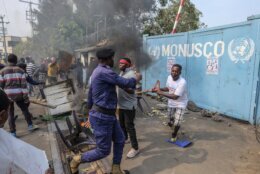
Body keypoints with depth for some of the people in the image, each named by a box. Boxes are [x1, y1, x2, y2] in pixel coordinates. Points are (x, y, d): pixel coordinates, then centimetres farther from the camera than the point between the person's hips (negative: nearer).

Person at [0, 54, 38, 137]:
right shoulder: (20, 70, -2)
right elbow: (24, 84, -5)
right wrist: (26, 96, -1)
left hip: (7, 95, 0)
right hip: (18, 94, 0)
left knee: (10, 114, 10)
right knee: (25, 109, 18)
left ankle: (13, 132, 15)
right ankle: (30, 125, 26)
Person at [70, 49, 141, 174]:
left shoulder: (98, 71, 12)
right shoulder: (104, 72, -22)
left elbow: (90, 93, 19)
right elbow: (125, 83, -18)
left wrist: (91, 110, 29)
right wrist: (136, 79, 3)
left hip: (108, 115, 11)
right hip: (102, 117, -10)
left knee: (120, 140, 17)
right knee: (103, 151, 4)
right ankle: (77, 160, 25)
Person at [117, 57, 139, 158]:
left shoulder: (131, 74, -19)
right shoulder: (121, 73, 12)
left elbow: (131, 91, -28)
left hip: (129, 105, -9)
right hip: (122, 104, 9)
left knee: (129, 126, -5)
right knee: (121, 123, 22)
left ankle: (135, 148, 6)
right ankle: (124, 137, 47)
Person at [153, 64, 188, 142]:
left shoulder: (182, 82, -34)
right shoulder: (169, 77, -13)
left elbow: (175, 96, -35)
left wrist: (161, 93, -35)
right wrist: (159, 89, -13)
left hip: (180, 104, -6)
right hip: (171, 102, 6)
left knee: (177, 123, -9)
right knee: (170, 117, 26)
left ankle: (174, 134, 24)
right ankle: (171, 122, 65)